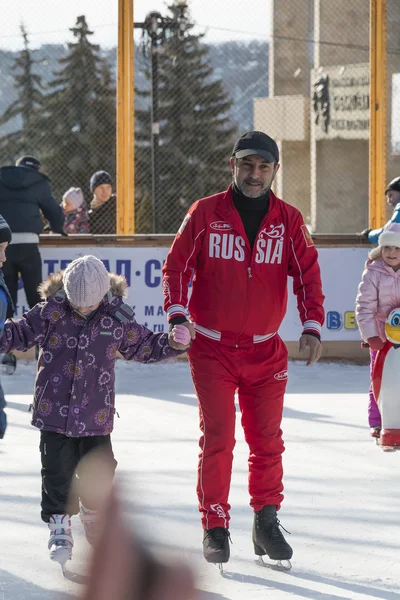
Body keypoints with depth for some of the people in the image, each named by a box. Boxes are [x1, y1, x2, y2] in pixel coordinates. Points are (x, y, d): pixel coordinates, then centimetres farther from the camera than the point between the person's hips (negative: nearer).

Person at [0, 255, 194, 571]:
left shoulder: (117, 317, -3)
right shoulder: (51, 311, -8)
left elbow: (143, 345, 11)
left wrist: (173, 343, -2)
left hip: (96, 414, 2)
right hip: (54, 410, -2)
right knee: (57, 471, -2)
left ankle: (96, 519, 35)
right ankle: (60, 526, 11)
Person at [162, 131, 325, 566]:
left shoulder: (289, 221, 3)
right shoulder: (205, 213, -2)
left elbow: (307, 274, 2)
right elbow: (177, 265, -2)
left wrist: (311, 326, -11)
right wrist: (177, 314, -17)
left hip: (265, 351, 2)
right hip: (211, 347, -2)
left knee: (267, 440, 2)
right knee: (217, 439, -7)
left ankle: (266, 521, 16)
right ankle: (215, 527, 3)